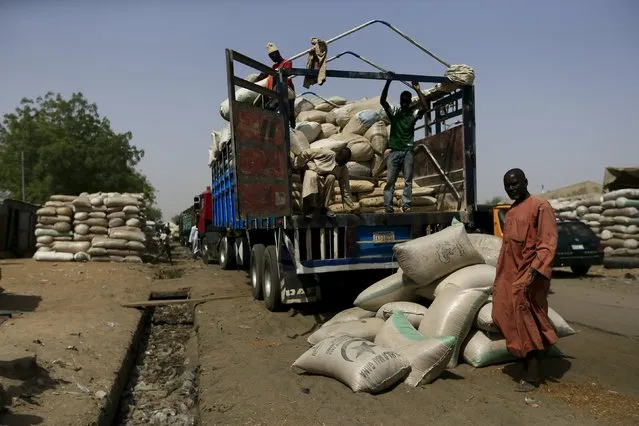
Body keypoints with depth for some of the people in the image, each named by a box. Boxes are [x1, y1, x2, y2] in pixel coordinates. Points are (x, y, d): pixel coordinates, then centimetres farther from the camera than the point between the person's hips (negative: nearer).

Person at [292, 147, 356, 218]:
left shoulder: (343, 170, -9)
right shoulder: (327, 154, -22)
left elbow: (345, 189, -4)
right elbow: (306, 153, -16)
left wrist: (352, 208, -6)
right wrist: (295, 165, -7)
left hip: (324, 180, 3)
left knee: (331, 177, -32)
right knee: (313, 177, -39)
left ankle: (324, 207, -23)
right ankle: (310, 208, -29)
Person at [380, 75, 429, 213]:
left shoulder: (414, 114, 7)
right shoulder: (393, 112, 4)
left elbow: (425, 107, -12)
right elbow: (382, 100, -10)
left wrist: (418, 90, -9)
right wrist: (388, 82, -16)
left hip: (408, 151, 1)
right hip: (394, 150, -1)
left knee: (408, 180, 0)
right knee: (390, 180, -1)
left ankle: (406, 205, 3)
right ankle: (388, 205, 2)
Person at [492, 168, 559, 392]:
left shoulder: (540, 206, -7)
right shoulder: (510, 212, 18)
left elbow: (548, 243, -15)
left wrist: (535, 271, -25)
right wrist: (498, 280, 18)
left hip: (529, 275, -8)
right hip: (509, 276, 8)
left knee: (530, 325, -2)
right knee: (508, 319, 9)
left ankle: (532, 376, 8)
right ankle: (528, 365, 24)